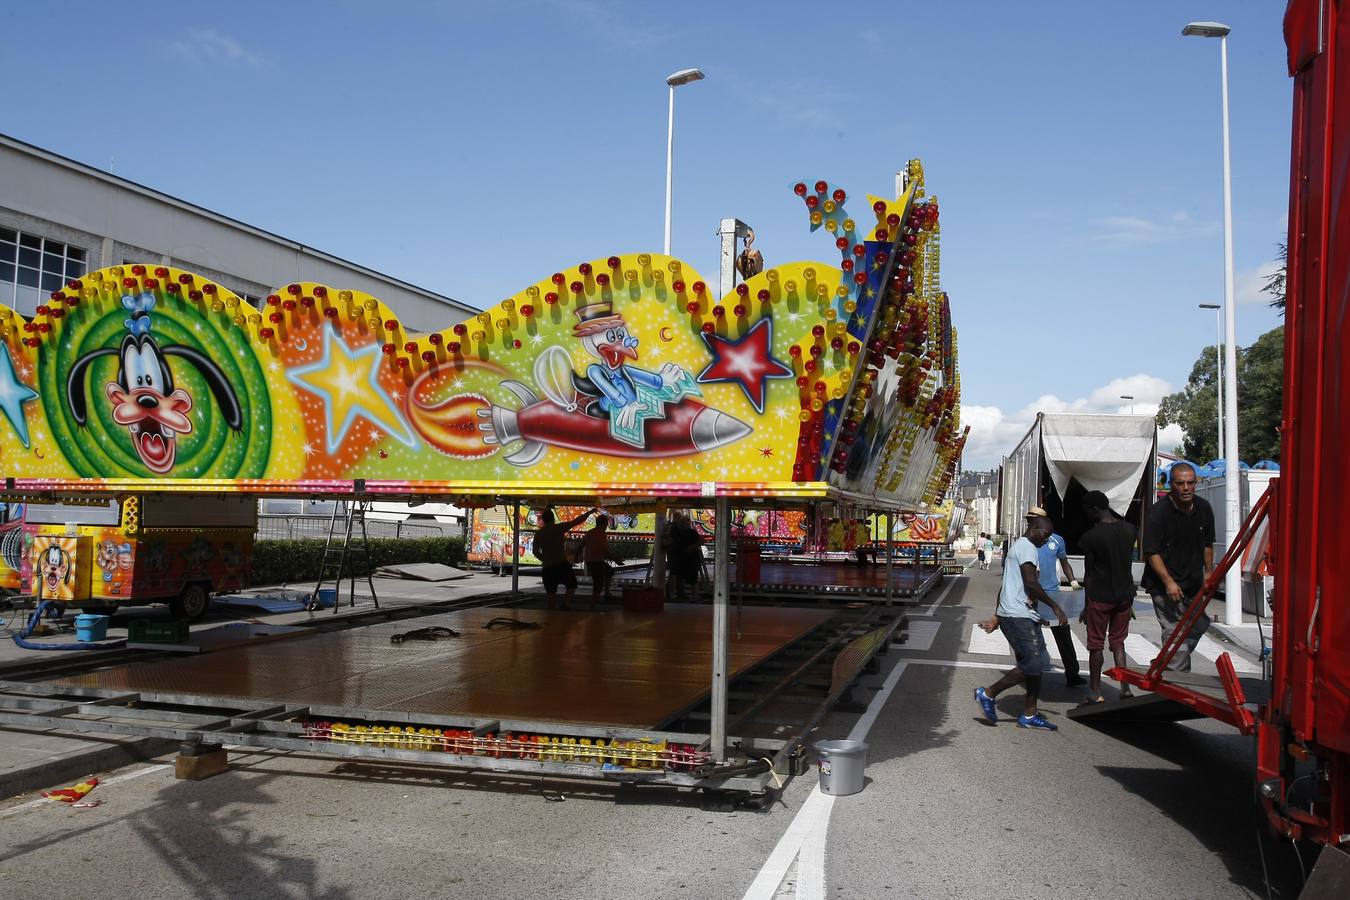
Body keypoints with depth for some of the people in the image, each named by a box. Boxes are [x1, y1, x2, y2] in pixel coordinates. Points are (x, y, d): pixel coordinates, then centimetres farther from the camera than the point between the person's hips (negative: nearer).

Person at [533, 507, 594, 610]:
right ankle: (566, 604, -14)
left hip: (547, 567, 4)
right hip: (562, 564, -4)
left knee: (551, 592, 10)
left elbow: (536, 552, 11)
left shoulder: (538, 534, 7)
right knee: (571, 586, 6)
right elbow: (577, 521, -2)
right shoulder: (559, 527, -4)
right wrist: (589, 512, 9)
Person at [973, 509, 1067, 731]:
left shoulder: (1017, 546, 24)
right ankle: (988, 694, -4)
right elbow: (1031, 582, -21)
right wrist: (1055, 606, -16)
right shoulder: (1027, 547, -9)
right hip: (1019, 616, -11)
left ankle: (1029, 714, 12)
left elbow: (1006, 586, 25)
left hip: (1023, 615, 11)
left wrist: (996, 618, 27)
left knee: (1037, 664, 9)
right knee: (1034, 664, -12)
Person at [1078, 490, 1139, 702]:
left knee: (1096, 644, 7)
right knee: (1118, 641, 19)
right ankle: (1125, 686, 14)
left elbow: (1088, 574, -11)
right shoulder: (1129, 529, -2)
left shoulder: (1092, 536, -17)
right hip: (1125, 595, 5)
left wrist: (1086, 605, -1)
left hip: (1100, 597, -5)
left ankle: (1095, 692, 15)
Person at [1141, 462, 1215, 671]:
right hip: (1164, 585, -7)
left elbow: (1207, 544, 17)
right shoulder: (1159, 511, -16)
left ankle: (1164, 665, 35)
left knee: (1198, 626, 18)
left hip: (1193, 583, 7)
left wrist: (1208, 572, 13)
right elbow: (1151, 552, -17)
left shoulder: (1203, 508, 3)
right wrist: (1169, 582, -23)